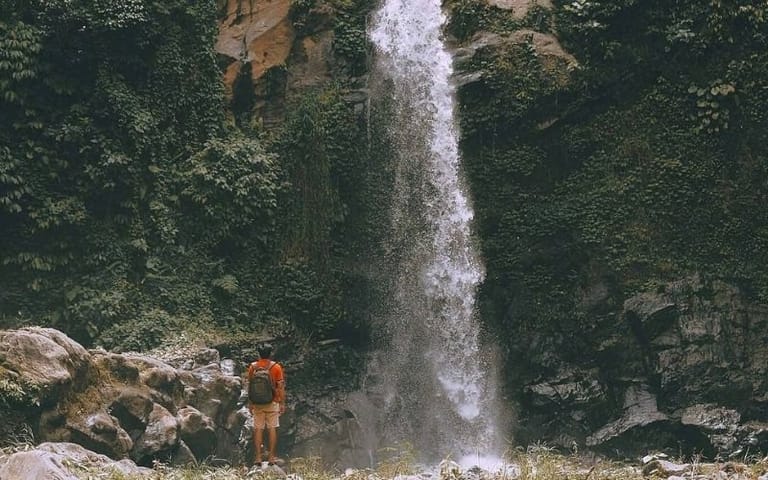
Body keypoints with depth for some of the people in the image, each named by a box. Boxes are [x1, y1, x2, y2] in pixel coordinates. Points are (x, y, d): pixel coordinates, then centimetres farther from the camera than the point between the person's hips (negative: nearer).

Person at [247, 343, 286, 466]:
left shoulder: (253, 367, -1)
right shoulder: (276, 367, -7)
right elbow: (281, 386, -8)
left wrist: (250, 403, 13)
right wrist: (282, 403, 0)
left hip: (257, 403, 2)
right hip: (272, 402, -2)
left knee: (258, 429, 7)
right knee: (272, 429, 5)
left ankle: (258, 457, 6)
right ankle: (271, 457, 6)